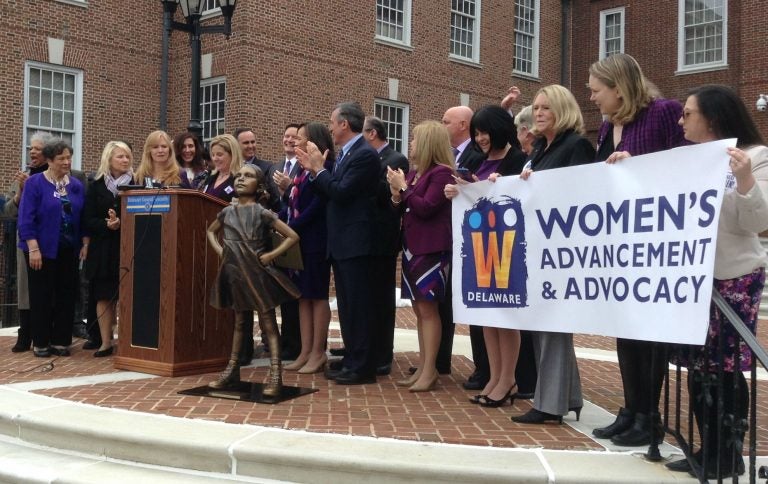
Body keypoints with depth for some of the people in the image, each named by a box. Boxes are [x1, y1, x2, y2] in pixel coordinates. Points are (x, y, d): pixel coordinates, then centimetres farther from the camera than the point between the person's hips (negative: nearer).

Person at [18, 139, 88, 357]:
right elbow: (26, 219, -10)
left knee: (66, 295, 6)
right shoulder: (35, 183, -6)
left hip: (69, 250, 4)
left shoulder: (77, 185, 8)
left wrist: (85, 244, 3)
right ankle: (41, 343, 10)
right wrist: (33, 249, -16)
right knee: (42, 296, 2)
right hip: (43, 249, -4)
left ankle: (61, 341, 14)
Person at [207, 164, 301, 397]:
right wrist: (219, 250, 9)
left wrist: (270, 255, -11)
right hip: (234, 273, 5)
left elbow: (293, 236, -8)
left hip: (257, 273, -5)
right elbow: (211, 231, 26)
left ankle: (275, 376, -6)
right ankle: (232, 371, 23)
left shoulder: (262, 213, -8)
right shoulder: (227, 212, 6)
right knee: (240, 322, 16)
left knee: (268, 323, -3)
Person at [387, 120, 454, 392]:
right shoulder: (414, 173, 13)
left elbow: (426, 208, -19)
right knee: (419, 310, 10)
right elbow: (402, 210, 14)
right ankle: (422, 368, 16)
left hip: (431, 249, -9)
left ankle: (430, 372, -2)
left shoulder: (442, 172, -10)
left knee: (428, 309, -7)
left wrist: (403, 188, -11)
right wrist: (396, 194, -4)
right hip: (412, 247, 9)